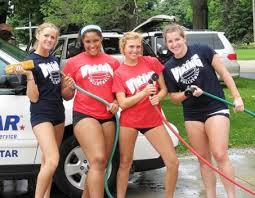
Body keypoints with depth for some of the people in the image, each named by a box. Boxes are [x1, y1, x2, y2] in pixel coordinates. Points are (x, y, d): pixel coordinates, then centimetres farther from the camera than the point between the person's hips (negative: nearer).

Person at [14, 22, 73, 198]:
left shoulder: (54, 59, 10)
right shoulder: (31, 61, -11)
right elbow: (34, 97, -14)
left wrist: (66, 84, 2)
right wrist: (28, 75, -28)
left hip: (58, 114, 7)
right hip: (41, 115, -7)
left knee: (47, 160, 10)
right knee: (52, 161, -20)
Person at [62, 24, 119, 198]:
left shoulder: (113, 62, 10)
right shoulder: (73, 63, 3)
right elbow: (67, 95, 7)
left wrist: (116, 102, -2)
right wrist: (68, 87, -14)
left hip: (108, 116, 4)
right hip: (84, 115, -4)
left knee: (101, 164, 8)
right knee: (98, 161, -20)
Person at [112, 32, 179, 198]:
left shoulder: (152, 62, 1)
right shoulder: (118, 73, -2)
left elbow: (164, 89, 6)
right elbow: (123, 103, -10)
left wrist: (158, 97, -16)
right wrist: (144, 92, -22)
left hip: (153, 120, 1)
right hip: (129, 121, -1)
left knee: (173, 162, -4)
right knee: (125, 163, 9)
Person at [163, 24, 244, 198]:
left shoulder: (201, 51, -8)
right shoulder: (169, 68, 2)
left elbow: (224, 73, -3)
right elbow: (174, 97, 8)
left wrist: (237, 97, -7)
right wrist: (188, 93, -13)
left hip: (216, 108, -4)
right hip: (192, 115, 4)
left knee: (220, 155, -13)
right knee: (203, 157, 9)